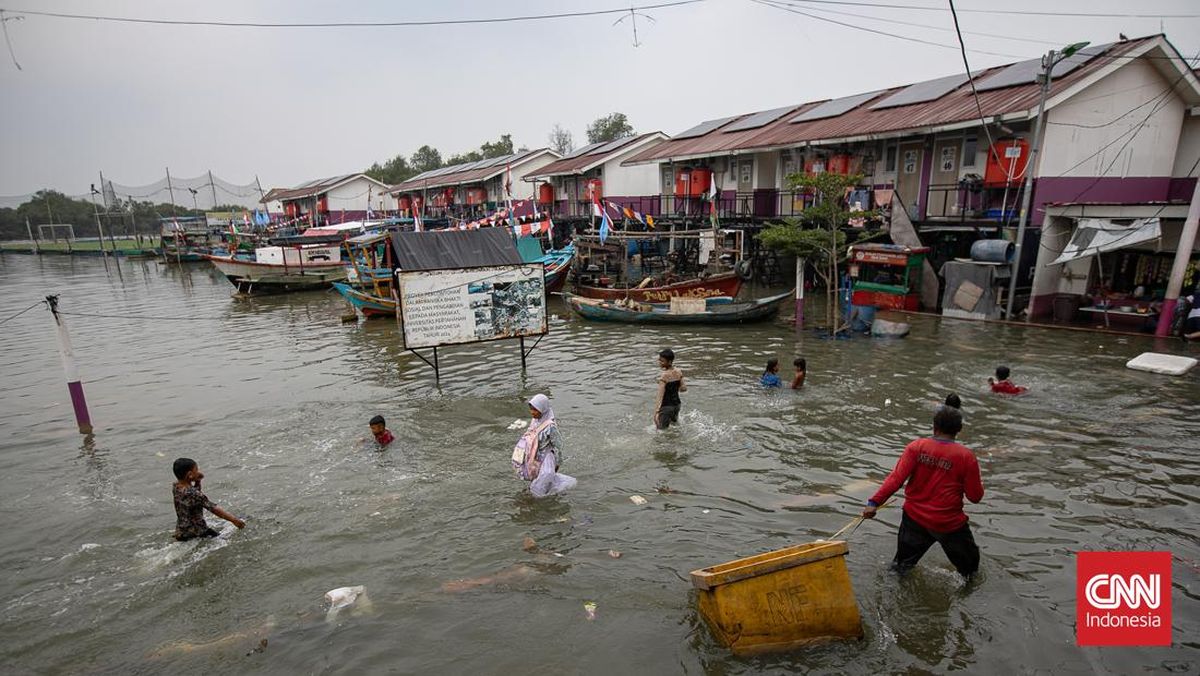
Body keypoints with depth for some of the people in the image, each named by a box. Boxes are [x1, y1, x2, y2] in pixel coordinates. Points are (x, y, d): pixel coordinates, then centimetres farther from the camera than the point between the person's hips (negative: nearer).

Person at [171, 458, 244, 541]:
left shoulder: (175, 486, -4)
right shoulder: (193, 494, -28)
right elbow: (214, 509, -26)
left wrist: (197, 481, -2)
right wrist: (234, 520, -23)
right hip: (196, 534, -8)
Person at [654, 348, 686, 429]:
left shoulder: (663, 376, -22)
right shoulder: (678, 372, -3)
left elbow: (660, 396, -28)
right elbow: (684, 388, 6)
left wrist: (655, 412, -31)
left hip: (666, 406, -7)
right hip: (677, 404, 7)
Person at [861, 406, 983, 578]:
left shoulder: (916, 447, -10)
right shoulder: (966, 456, -12)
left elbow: (896, 478, -17)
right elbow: (975, 497, -7)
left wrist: (874, 502, -17)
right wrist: (979, 484, 14)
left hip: (914, 518, 2)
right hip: (949, 524, -2)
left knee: (901, 565, 21)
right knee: (969, 569, 24)